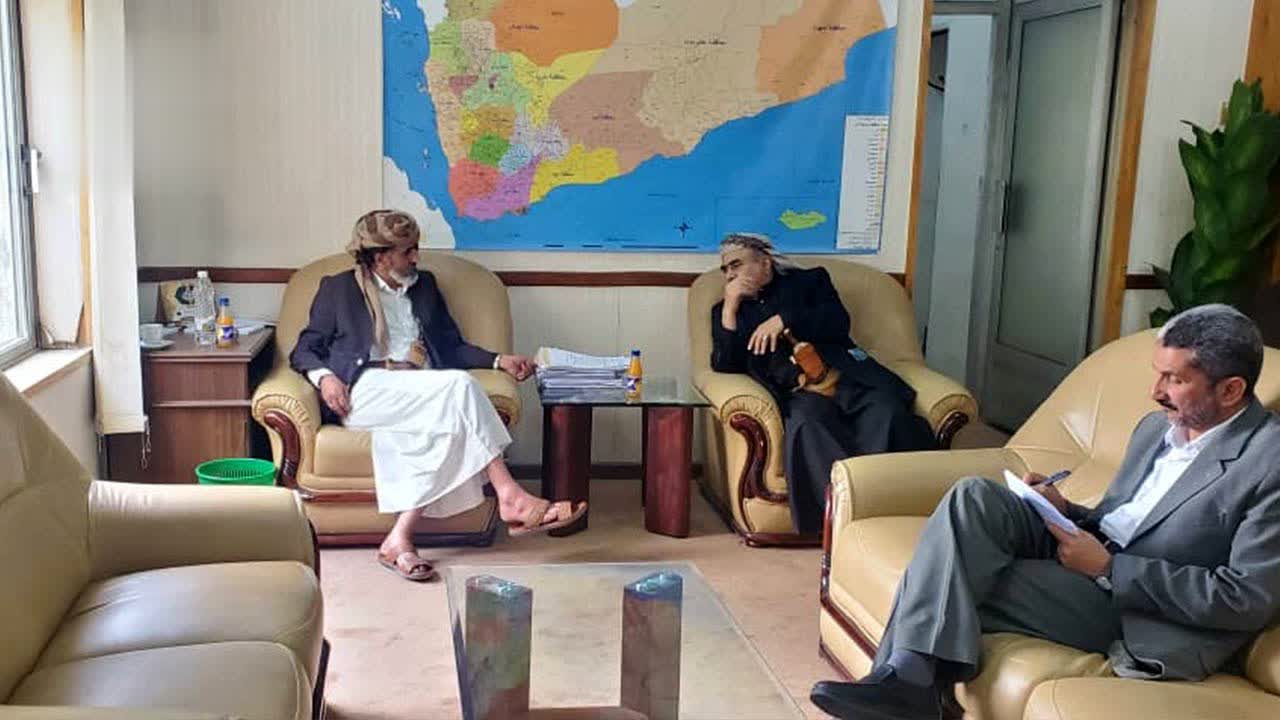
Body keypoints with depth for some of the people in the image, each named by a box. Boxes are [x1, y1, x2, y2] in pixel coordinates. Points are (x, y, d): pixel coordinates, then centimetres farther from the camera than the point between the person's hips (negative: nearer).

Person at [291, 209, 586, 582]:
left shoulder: (424, 285, 26)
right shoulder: (338, 289, 15)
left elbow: (452, 346, 25)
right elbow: (305, 349, 12)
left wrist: (499, 361, 9)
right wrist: (325, 376, -11)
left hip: (423, 392, 4)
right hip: (367, 390, -4)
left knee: (437, 431, -35)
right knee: (459, 385, -31)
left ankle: (400, 538, -38)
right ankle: (510, 496, -34)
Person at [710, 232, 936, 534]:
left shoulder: (809, 281, 25)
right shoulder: (726, 310, 29)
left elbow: (838, 323, 7)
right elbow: (724, 366, 13)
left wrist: (783, 320, -2)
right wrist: (730, 309, 7)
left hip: (841, 373, 1)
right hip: (795, 392, 0)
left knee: (886, 412, -32)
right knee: (808, 423, -37)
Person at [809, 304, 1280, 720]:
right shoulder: (1156, 427, 14)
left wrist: (1109, 567, -18)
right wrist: (1065, 511, -1)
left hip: (1145, 613, -8)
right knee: (975, 496, -19)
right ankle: (910, 676, -26)